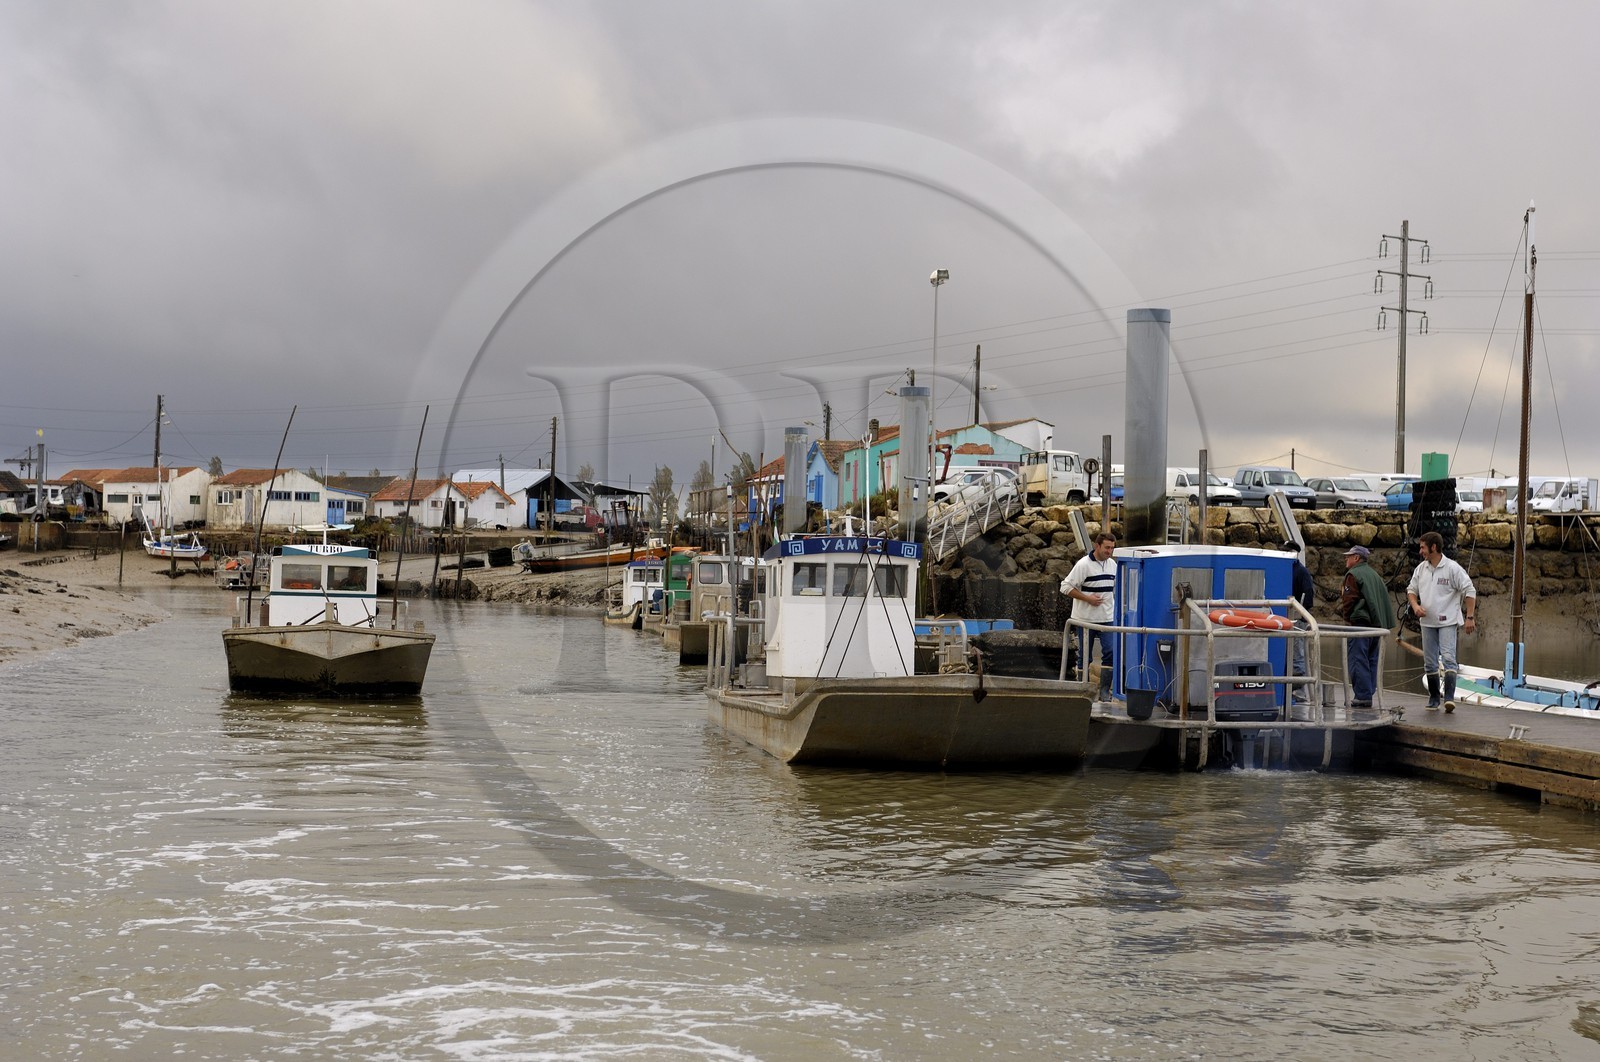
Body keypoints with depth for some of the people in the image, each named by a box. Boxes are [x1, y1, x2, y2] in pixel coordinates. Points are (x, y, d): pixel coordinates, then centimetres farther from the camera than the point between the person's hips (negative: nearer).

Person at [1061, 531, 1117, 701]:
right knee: (1084, 655, 6)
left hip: (1107, 618, 4)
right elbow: (1066, 587, -13)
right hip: (1086, 618, -4)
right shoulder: (1084, 564, -11)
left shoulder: (1112, 564, 8)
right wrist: (1088, 598, -16)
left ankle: (1104, 690, -2)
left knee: (1110, 652, -7)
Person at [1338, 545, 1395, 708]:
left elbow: (1349, 599, -13)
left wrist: (1347, 617, 1)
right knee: (1372, 660, 11)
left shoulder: (1353, 575, -6)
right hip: (1376, 623, 9)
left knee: (1358, 660, -8)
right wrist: (1384, 623, 21)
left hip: (1360, 622, -9)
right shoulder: (1375, 574, 20)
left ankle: (1362, 696, -12)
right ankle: (1369, 694, 13)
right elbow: (1384, 598, 20)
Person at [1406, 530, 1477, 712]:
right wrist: (1415, 606, -3)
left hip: (1448, 622, -6)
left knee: (1448, 658, -18)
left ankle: (1449, 697, -23)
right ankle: (1434, 699, 18)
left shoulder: (1453, 568, -10)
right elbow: (1411, 590, 17)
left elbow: (1470, 592, -9)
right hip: (1427, 622, 6)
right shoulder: (1421, 569, 7)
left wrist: (1469, 617, -13)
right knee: (1430, 662, 9)